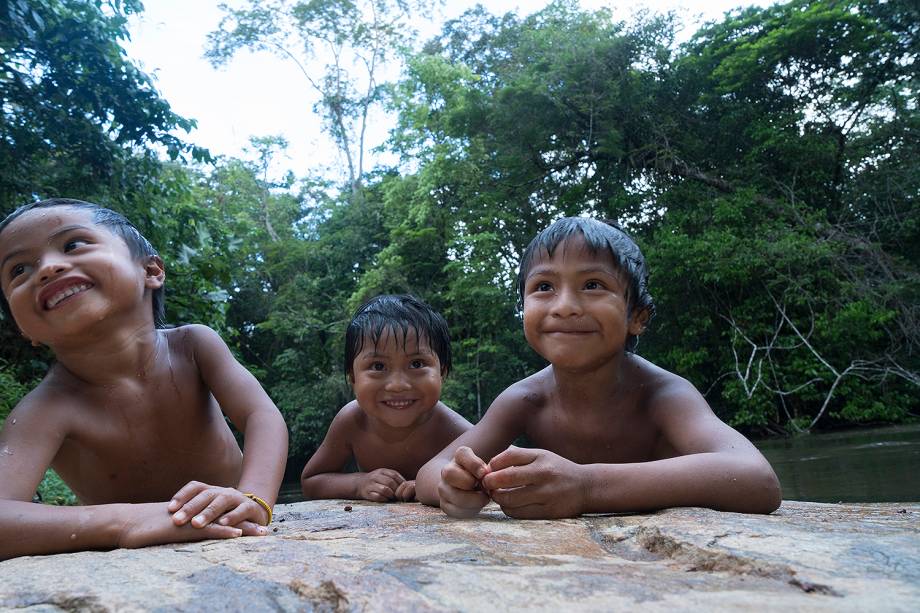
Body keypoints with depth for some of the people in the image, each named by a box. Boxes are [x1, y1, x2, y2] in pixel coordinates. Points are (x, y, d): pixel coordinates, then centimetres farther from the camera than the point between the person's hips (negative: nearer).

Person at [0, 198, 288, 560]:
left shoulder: (193, 344, -12)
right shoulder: (47, 410, -19)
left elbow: (262, 416, -23)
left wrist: (253, 500, -41)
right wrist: (124, 522, -47)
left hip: (234, 539, 1)